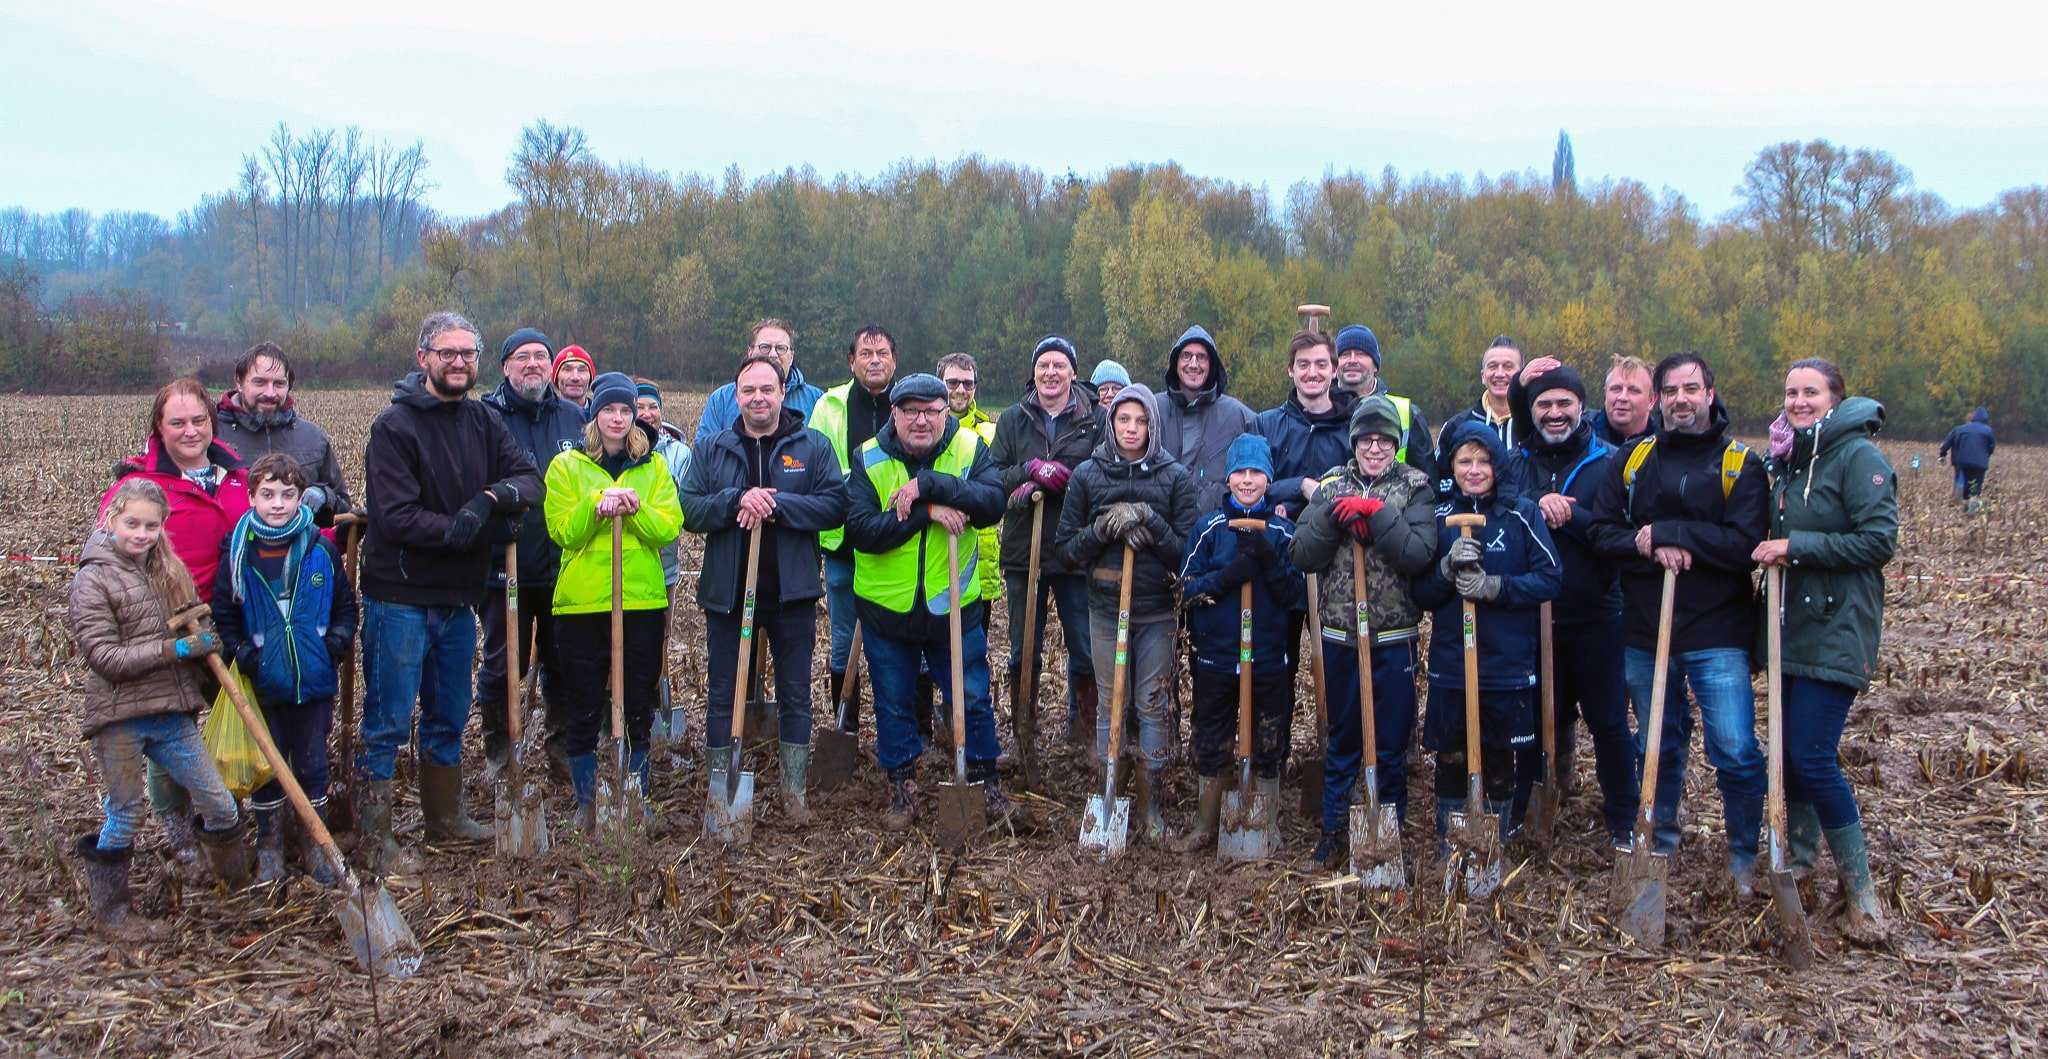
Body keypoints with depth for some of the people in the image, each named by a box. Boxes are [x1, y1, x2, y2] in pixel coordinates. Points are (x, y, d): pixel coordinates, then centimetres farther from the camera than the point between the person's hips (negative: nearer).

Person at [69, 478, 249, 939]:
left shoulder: (168, 571, 11)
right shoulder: (92, 580, -9)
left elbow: (192, 632, 24)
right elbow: (106, 657, -17)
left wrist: (206, 644, 2)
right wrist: (177, 648, -21)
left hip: (172, 715, 6)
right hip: (118, 719, -6)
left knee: (220, 806, 7)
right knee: (124, 817, 5)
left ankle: (240, 888, 27)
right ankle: (107, 914, 21)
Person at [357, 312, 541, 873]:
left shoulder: (483, 422, 7)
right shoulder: (394, 425, -13)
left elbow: (531, 479, -3)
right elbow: (395, 516, -22)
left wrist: (493, 496, -22)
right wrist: (462, 530, -24)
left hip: (458, 596, 7)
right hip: (399, 598, -7)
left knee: (449, 716, 19)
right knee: (388, 721, 0)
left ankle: (445, 815, 35)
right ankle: (373, 837, 10)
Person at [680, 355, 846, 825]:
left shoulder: (813, 446, 1)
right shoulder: (711, 449, 5)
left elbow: (835, 505, -9)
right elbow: (689, 511, -3)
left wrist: (777, 504, -20)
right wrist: (737, 500, -19)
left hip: (792, 591, -1)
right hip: (727, 591, 1)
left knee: (796, 696, 8)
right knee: (722, 695, 8)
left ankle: (794, 792, 21)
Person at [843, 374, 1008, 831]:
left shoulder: (970, 449, -6)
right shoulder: (869, 459, -8)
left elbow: (993, 503, -22)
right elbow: (861, 531, -18)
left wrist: (928, 484, -30)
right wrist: (928, 512, -27)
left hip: (955, 606, 0)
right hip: (886, 607, 0)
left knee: (973, 701, 10)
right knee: (892, 704, 12)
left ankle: (984, 780, 28)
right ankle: (902, 786, 29)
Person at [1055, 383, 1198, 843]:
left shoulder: (1176, 477, -1)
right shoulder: (1087, 474, 2)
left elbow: (1186, 552, -4)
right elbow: (1067, 549, 3)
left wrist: (1147, 521, -18)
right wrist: (1105, 528, -14)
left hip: (1157, 611, -1)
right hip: (1105, 607, 1)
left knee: (1153, 705, 3)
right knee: (1110, 705, 6)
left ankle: (1153, 809, 12)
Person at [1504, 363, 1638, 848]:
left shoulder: (1609, 463, -3)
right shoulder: (1517, 462, 7)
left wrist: (1569, 515, -23)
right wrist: (1537, 507, -16)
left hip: (1595, 617, -2)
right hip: (1532, 618, 2)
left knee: (1608, 721, 7)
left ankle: (1624, 822, 20)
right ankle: (1515, 813, 23)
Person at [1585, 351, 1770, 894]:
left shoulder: (1740, 463, -3)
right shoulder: (1633, 457, 7)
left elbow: (1745, 545, -15)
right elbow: (1601, 530, 0)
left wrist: (1668, 533, -18)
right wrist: (1648, 547, -17)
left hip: (1717, 633, -3)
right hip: (1645, 630, 3)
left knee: (1736, 751, -5)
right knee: (1657, 747, 16)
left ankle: (1744, 855, 15)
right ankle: (1659, 845, 32)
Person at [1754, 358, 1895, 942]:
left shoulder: (1859, 457, -10)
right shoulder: (1789, 460, 13)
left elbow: (1879, 541, -17)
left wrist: (1796, 546, -19)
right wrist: (1774, 551, 7)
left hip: (1837, 630, -7)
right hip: (1793, 625, 7)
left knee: (1813, 757, -11)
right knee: (1789, 748, 12)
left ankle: (1860, 889, 1)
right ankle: (1800, 856, 29)